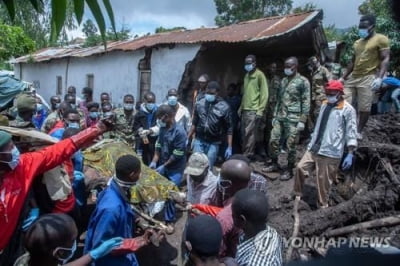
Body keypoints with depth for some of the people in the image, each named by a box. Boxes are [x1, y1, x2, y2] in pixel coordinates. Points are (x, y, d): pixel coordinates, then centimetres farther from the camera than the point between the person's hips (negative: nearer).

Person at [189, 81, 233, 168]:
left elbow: (229, 128, -7)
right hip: (199, 141, 3)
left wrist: (229, 147, -10)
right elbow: (194, 123, 10)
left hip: (214, 143, -2)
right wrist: (189, 138, 9)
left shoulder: (224, 107, -10)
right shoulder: (199, 104, -1)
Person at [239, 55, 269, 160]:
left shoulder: (260, 75, -6)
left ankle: (248, 155, -1)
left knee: (249, 133, -8)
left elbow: (264, 94, -10)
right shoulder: (246, 75, 17)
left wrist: (260, 110, -15)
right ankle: (245, 153, 19)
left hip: (254, 110, -7)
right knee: (244, 133, 9)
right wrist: (241, 107, 15)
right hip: (245, 109, 7)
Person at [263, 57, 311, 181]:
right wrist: (275, 115, 16)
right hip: (280, 117, 6)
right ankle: (274, 163, 23)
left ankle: (289, 169, 12)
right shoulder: (284, 80, 16)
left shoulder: (303, 81, -4)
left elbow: (306, 102, -7)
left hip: (293, 118, -6)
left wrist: (302, 120, -12)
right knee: (273, 140, 6)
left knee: (290, 145, -1)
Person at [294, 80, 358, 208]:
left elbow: (351, 133, -9)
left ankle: (323, 206, 21)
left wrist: (350, 154, -14)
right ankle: (297, 196, 20)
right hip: (314, 148, 7)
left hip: (331, 152, -6)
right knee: (300, 168, 2)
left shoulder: (347, 109, -7)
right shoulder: (324, 105, 15)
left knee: (323, 181, 2)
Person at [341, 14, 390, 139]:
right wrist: (343, 77, 20)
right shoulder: (357, 42, 20)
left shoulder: (381, 39, -1)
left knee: (364, 107, -4)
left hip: (368, 78, -7)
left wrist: (379, 77, -21)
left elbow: (385, 59, -9)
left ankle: (359, 131, 7)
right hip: (353, 77, 7)